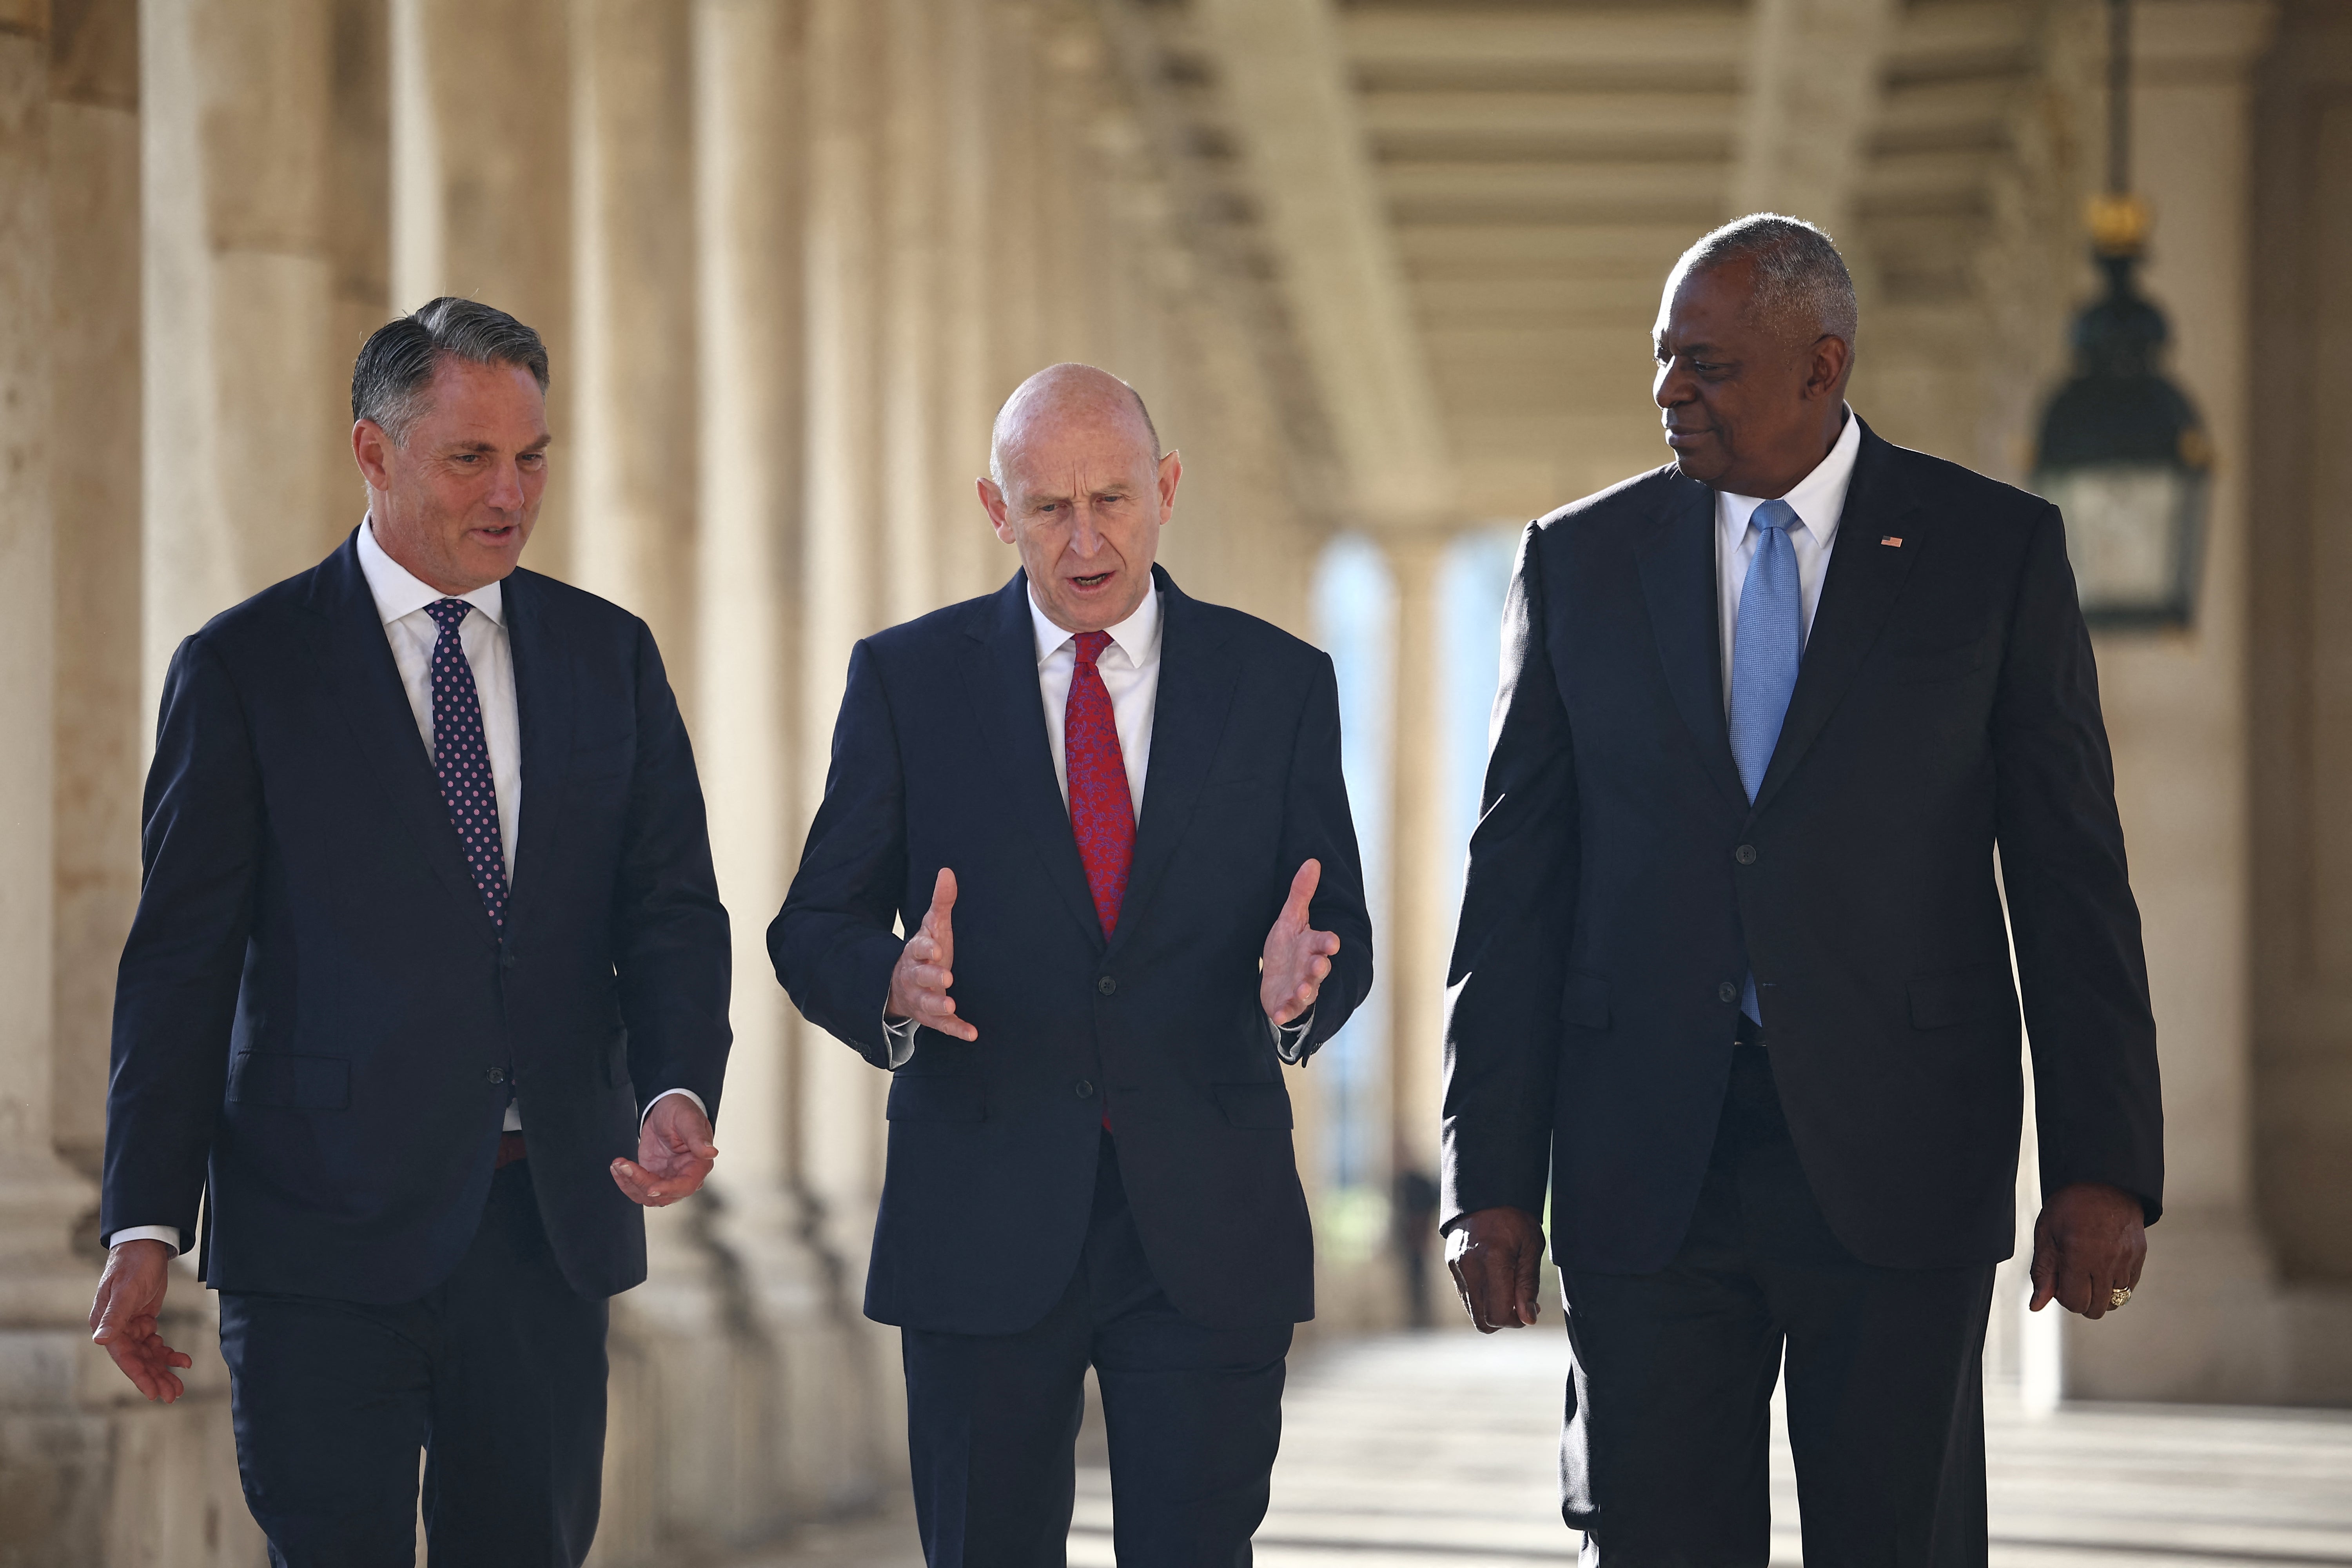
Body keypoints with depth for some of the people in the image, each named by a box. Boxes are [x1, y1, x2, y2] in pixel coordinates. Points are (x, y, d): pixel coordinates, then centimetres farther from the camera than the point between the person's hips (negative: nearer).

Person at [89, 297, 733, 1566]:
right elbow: (181, 959, -1)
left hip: (552, 1221, 4)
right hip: (325, 1230, -3)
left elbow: (671, 909, 8)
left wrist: (679, 1093, -12)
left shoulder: (609, 655, 11)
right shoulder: (244, 668, 0)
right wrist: (145, 1225, -7)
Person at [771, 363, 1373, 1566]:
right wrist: (894, 986, -21)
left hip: (1209, 1236, 0)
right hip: (984, 1226, 0)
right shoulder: (907, 679, 4)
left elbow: (1342, 931, 5)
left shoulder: (1279, 684, 6)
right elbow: (814, 931, 3)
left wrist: (1299, 985, -19)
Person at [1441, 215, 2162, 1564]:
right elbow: (1518, 886, 8)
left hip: (1897, 1151, -1)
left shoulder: (1996, 549, 2)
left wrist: (2104, 1165, -6)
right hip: (1647, 1168, 2)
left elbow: (2072, 879, 1)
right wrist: (1492, 1178, 1)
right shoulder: (1579, 562, 8)